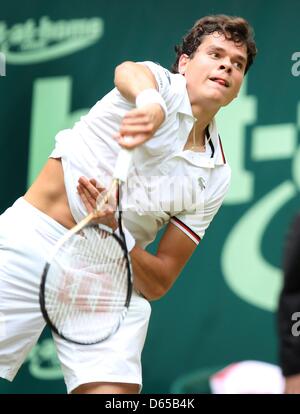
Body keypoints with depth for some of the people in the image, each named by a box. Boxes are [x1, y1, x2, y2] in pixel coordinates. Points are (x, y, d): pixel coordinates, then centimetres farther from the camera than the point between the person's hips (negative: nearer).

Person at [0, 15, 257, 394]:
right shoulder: (159, 80, -2)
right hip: (33, 238, -3)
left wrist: (115, 229, -18)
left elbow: (158, 284, 2)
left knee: (115, 390, -17)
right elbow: (128, 72, -31)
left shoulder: (215, 177, 6)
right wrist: (152, 105, -55)